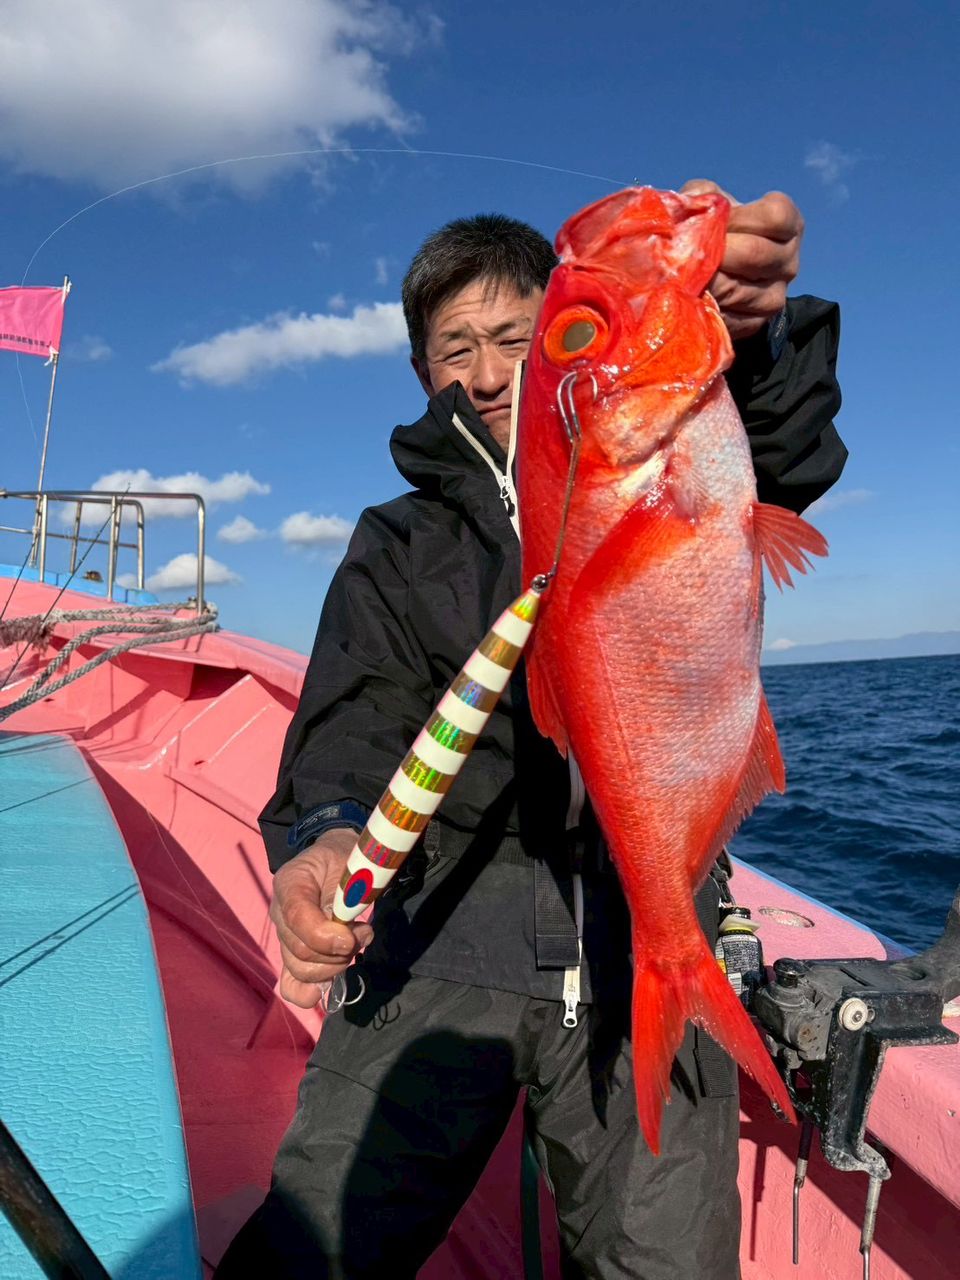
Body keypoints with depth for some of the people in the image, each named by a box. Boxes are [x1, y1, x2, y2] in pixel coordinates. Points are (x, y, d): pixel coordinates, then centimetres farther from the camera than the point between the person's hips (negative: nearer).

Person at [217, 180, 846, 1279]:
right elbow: (360, 714, 0)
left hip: (649, 933, 0)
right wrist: (324, 834, -23)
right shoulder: (396, 544, 14)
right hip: (445, 925, 1)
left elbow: (789, 459, -9)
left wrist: (753, 332, -32)